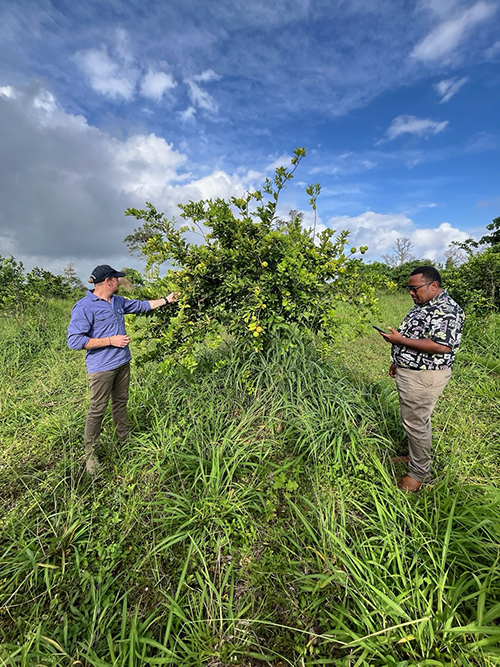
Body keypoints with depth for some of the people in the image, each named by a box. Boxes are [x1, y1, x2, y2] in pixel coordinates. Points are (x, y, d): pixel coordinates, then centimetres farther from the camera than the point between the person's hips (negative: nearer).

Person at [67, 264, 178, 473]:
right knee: (97, 410, 2)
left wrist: (167, 299, 22)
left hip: (122, 363, 7)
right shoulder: (84, 307, -16)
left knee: (121, 403, 19)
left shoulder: (118, 301, 7)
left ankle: (125, 441, 35)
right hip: (101, 367, -7)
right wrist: (110, 340, -20)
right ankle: (90, 454, 20)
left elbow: (142, 306, 21)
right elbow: (74, 341, -19)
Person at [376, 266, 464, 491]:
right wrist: (398, 361, 19)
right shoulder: (422, 305, 12)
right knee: (412, 419, 22)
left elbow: (441, 346, -30)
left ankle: (419, 473, 20)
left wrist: (401, 340, -26)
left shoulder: (447, 310, -20)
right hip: (408, 372, 10)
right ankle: (415, 455, 41)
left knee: (416, 423, 2)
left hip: (424, 377, -10)